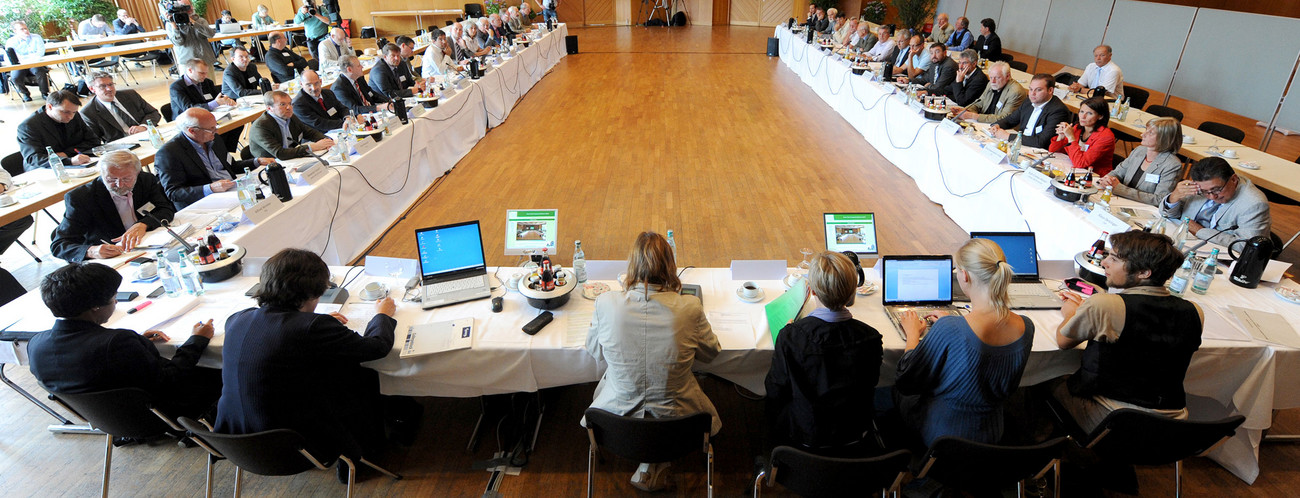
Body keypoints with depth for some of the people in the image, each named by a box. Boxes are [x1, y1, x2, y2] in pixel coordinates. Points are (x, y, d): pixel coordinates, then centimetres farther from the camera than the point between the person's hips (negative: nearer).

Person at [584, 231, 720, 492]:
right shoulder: (689, 308, -21)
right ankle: (655, 463, 23)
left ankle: (648, 461, 24)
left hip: (617, 417, 1)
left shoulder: (606, 304, -19)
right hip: (675, 420, -1)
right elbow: (711, 353, 0)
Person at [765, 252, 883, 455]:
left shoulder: (791, 336, -29)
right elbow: (870, 386, -2)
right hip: (854, 441, 3)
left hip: (804, 439, -2)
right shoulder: (870, 337, -21)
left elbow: (775, 395, -15)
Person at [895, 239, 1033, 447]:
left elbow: (906, 384, -19)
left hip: (940, 435, -5)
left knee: (896, 389, 26)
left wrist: (913, 334, -3)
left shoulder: (948, 330, -35)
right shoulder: (1026, 327, -15)